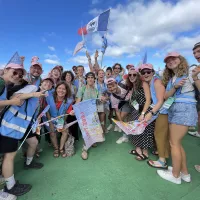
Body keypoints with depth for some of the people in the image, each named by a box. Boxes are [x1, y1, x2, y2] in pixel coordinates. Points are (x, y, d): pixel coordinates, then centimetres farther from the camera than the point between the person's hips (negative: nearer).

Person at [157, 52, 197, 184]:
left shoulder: (189, 73, 1)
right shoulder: (171, 78, 18)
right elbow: (165, 96, 6)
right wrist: (175, 87, -7)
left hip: (185, 109, -7)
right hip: (173, 110, 7)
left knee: (174, 143, -2)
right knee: (177, 143, 11)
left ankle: (175, 175, 14)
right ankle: (185, 173, 26)